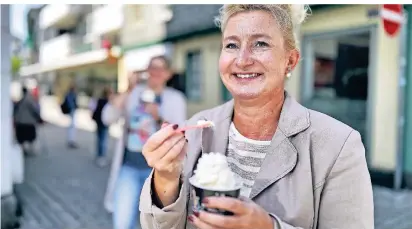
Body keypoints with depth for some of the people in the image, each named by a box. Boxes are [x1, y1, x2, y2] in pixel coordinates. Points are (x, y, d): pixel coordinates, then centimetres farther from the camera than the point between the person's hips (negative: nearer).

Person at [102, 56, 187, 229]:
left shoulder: (175, 98, -1)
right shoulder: (134, 93, 4)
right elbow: (108, 118, -7)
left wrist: (158, 118, -23)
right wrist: (127, 91, -15)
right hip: (129, 167, 1)